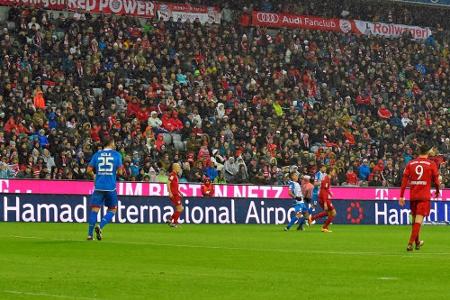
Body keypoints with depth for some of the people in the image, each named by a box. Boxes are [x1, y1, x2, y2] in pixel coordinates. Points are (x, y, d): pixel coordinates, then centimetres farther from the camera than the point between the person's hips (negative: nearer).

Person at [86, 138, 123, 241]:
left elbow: (89, 170, 2)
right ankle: (100, 226, -9)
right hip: (111, 186, -2)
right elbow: (120, 171, -2)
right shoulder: (116, 155, 2)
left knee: (95, 209, 4)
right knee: (112, 209, 12)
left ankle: (90, 234, -1)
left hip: (98, 186, 2)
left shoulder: (97, 154, 7)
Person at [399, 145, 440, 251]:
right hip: (424, 196, -4)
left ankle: (417, 242, 33)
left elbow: (404, 180, 1)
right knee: (419, 219, -7)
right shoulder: (431, 164, -2)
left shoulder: (410, 163, 6)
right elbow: (436, 180, 2)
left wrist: (401, 196, 2)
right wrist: (437, 191, 21)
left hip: (413, 195, 4)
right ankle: (410, 243, -18)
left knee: (414, 218, 18)